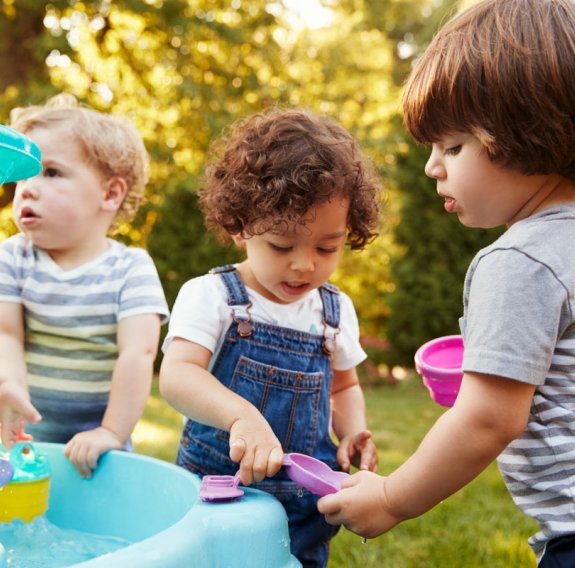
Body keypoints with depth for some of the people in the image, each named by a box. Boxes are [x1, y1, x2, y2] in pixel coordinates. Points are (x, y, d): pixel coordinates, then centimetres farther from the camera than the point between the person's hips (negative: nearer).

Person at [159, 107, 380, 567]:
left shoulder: (337, 311, 4)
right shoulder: (211, 296, -10)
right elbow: (177, 375, -24)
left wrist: (353, 431, -2)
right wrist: (241, 415, -42)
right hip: (216, 499, -3)